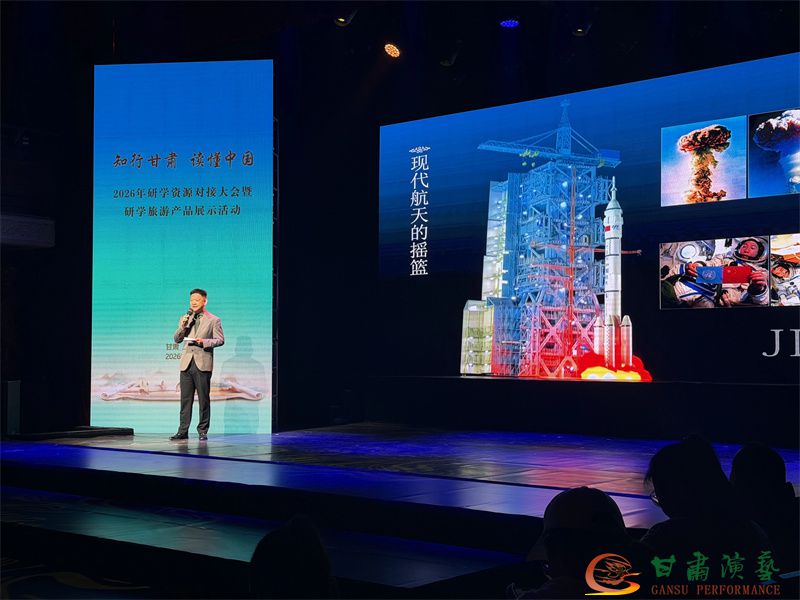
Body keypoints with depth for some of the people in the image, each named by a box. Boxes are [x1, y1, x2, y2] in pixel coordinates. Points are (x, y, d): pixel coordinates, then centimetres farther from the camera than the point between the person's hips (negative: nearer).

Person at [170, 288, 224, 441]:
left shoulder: (213, 320, 4)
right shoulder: (185, 318, 16)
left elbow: (220, 340, 0)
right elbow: (176, 340, 14)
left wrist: (204, 342, -15)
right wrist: (182, 326, -3)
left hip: (203, 363, -4)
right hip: (186, 363, 4)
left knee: (204, 399, 0)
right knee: (185, 399, 3)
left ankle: (203, 431, 6)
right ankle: (183, 431, 5)